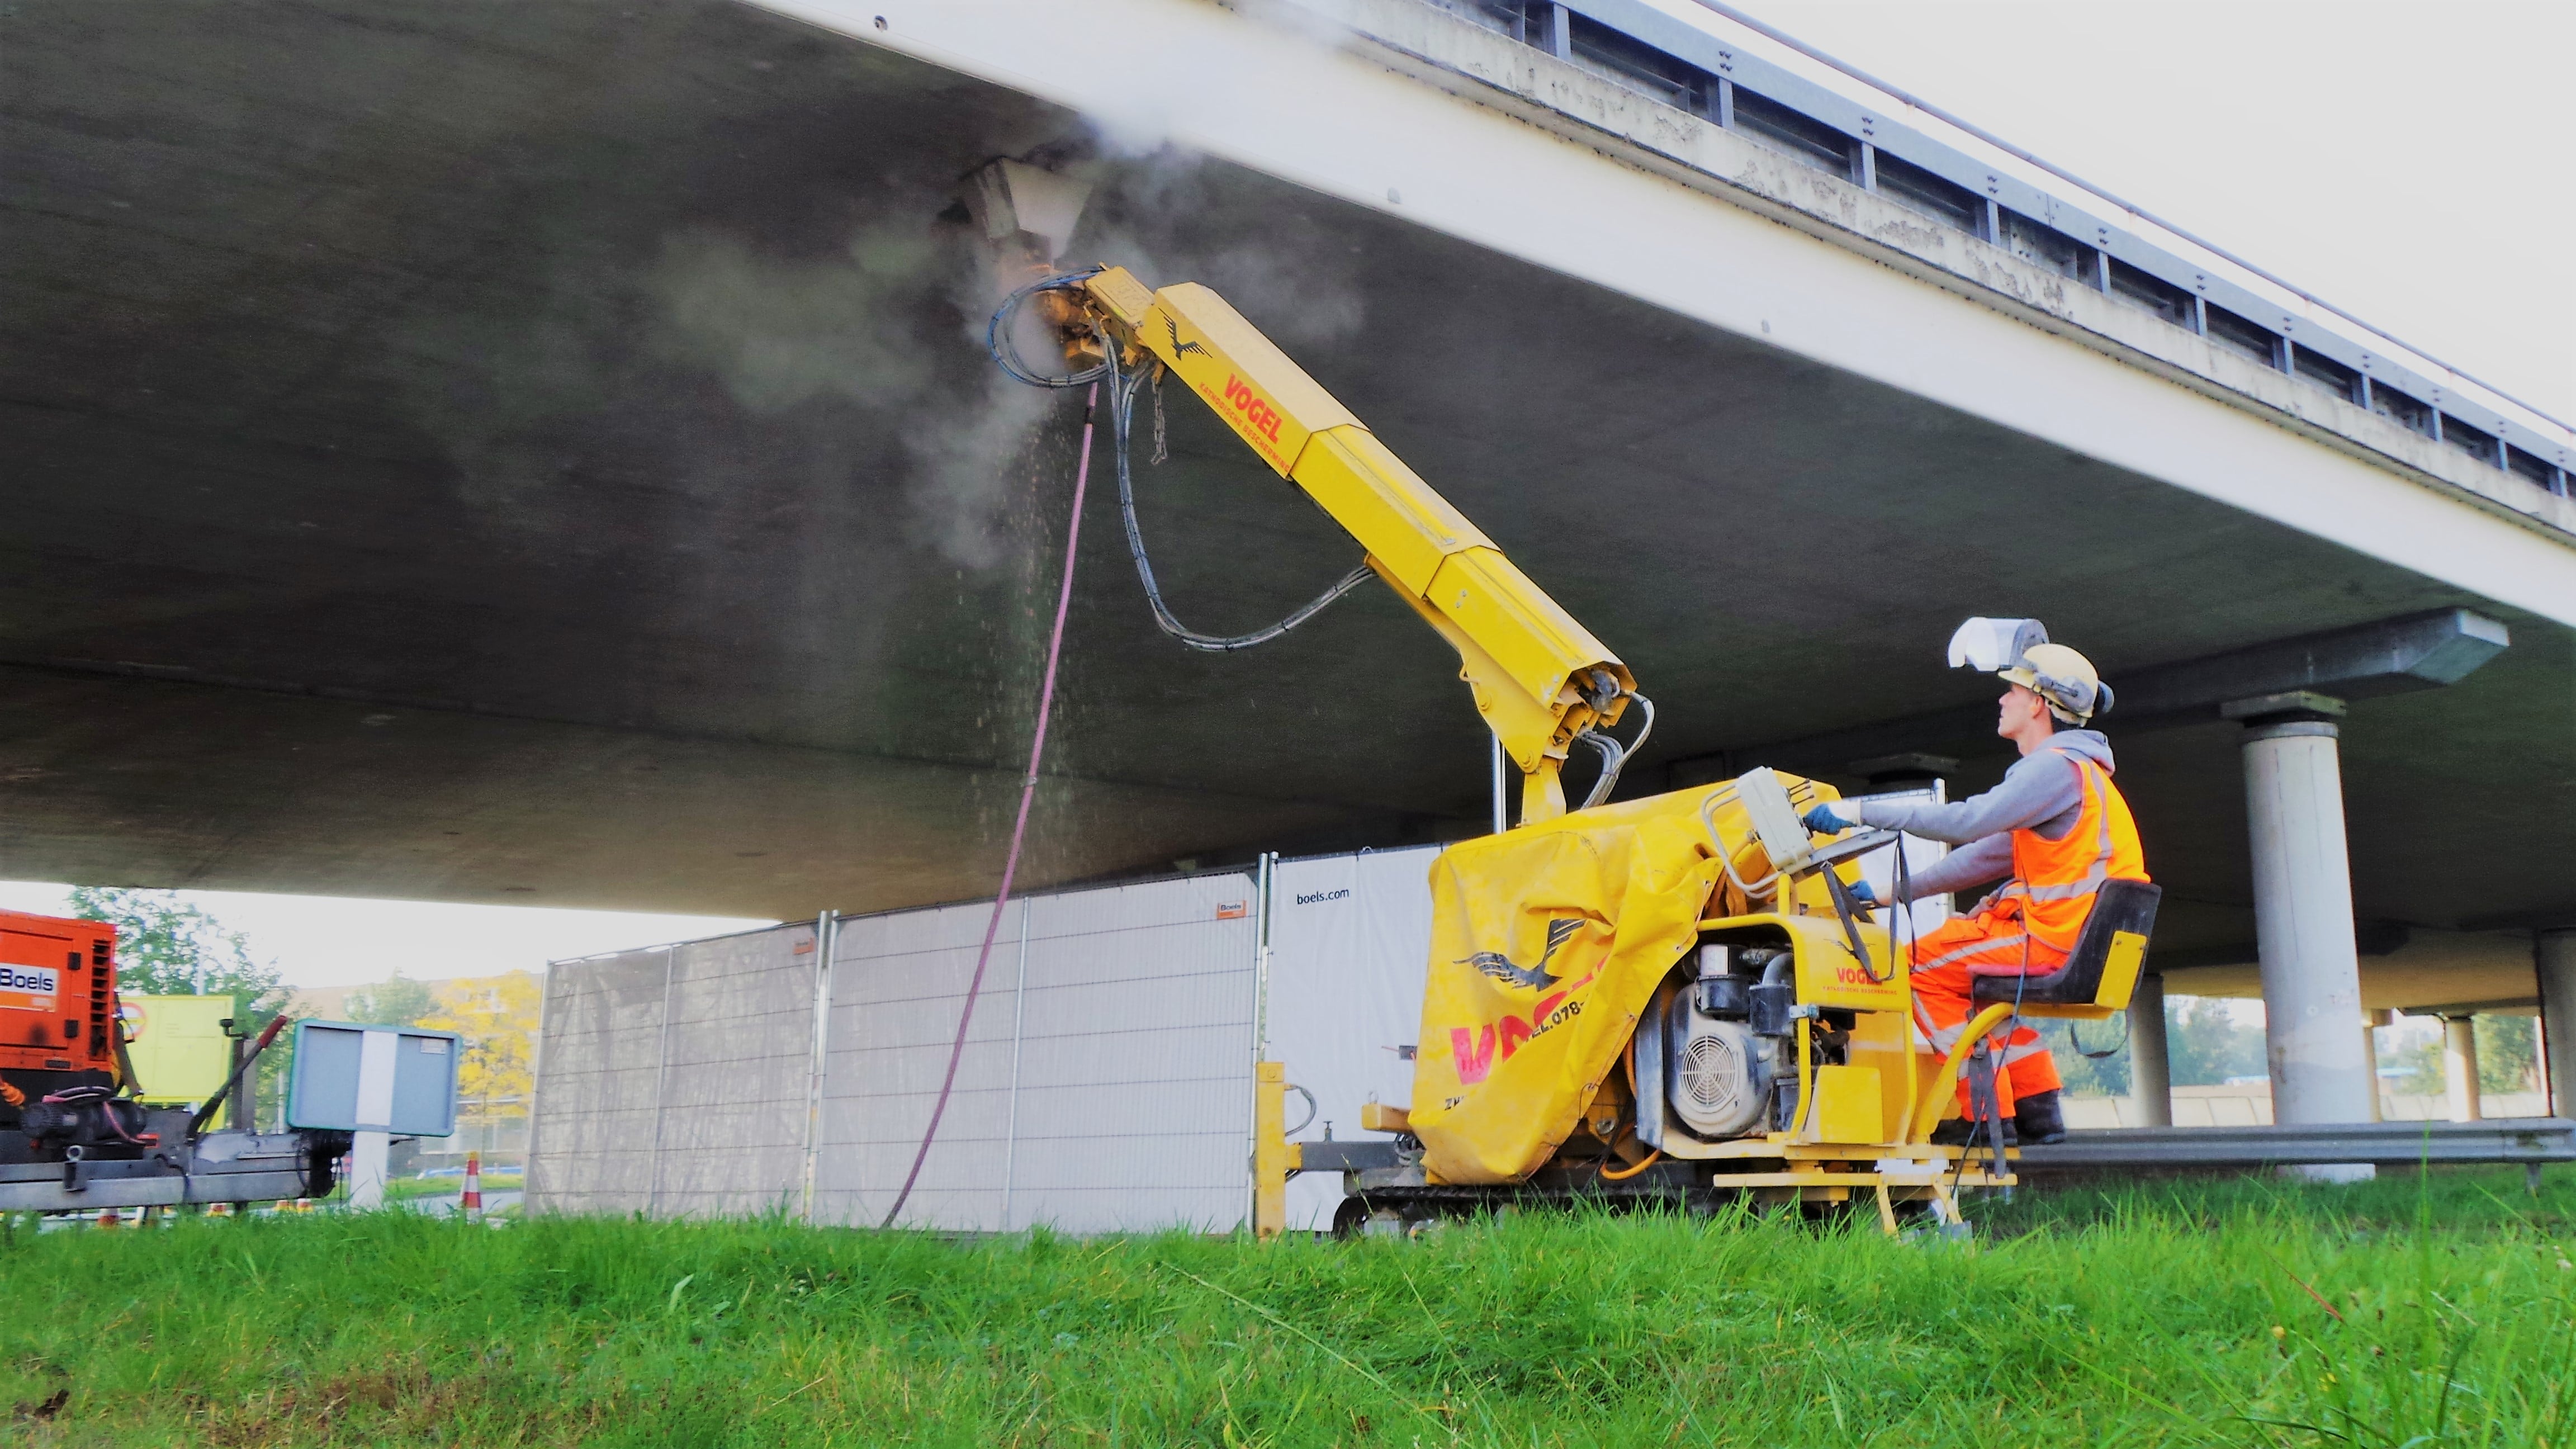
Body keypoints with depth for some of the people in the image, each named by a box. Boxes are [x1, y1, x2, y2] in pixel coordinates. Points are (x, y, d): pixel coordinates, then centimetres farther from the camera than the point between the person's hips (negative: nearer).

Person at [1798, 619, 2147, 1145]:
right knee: (1975, 966, 31)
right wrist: (1897, 891, 18)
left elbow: (1966, 821, -25)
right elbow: (1990, 854, 20)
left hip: (2058, 943, -10)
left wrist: (1863, 811, -20)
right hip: (2078, 941, 10)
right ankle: (2038, 1114, 23)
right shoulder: (2068, 769, 20)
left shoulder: (2058, 767, -14)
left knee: (1923, 966, -3)